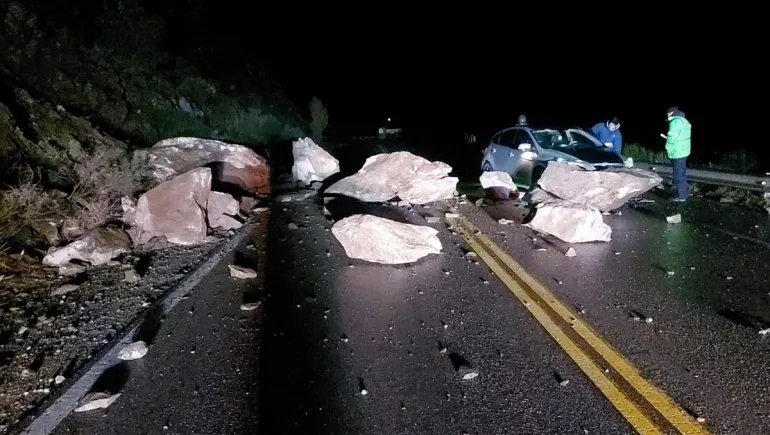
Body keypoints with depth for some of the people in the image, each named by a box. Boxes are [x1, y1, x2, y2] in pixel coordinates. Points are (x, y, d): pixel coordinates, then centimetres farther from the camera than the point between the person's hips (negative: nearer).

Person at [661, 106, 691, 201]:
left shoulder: (675, 121, -17)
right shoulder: (684, 120, 14)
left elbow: (672, 138, -21)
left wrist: (668, 149, -6)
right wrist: (667, 137, 15)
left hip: (677, 153, -10)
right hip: (684, 151, 10)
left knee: (678, 174, -2)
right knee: (682, 173, 21)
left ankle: (681, 196, 4)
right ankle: (685, 191, 32)